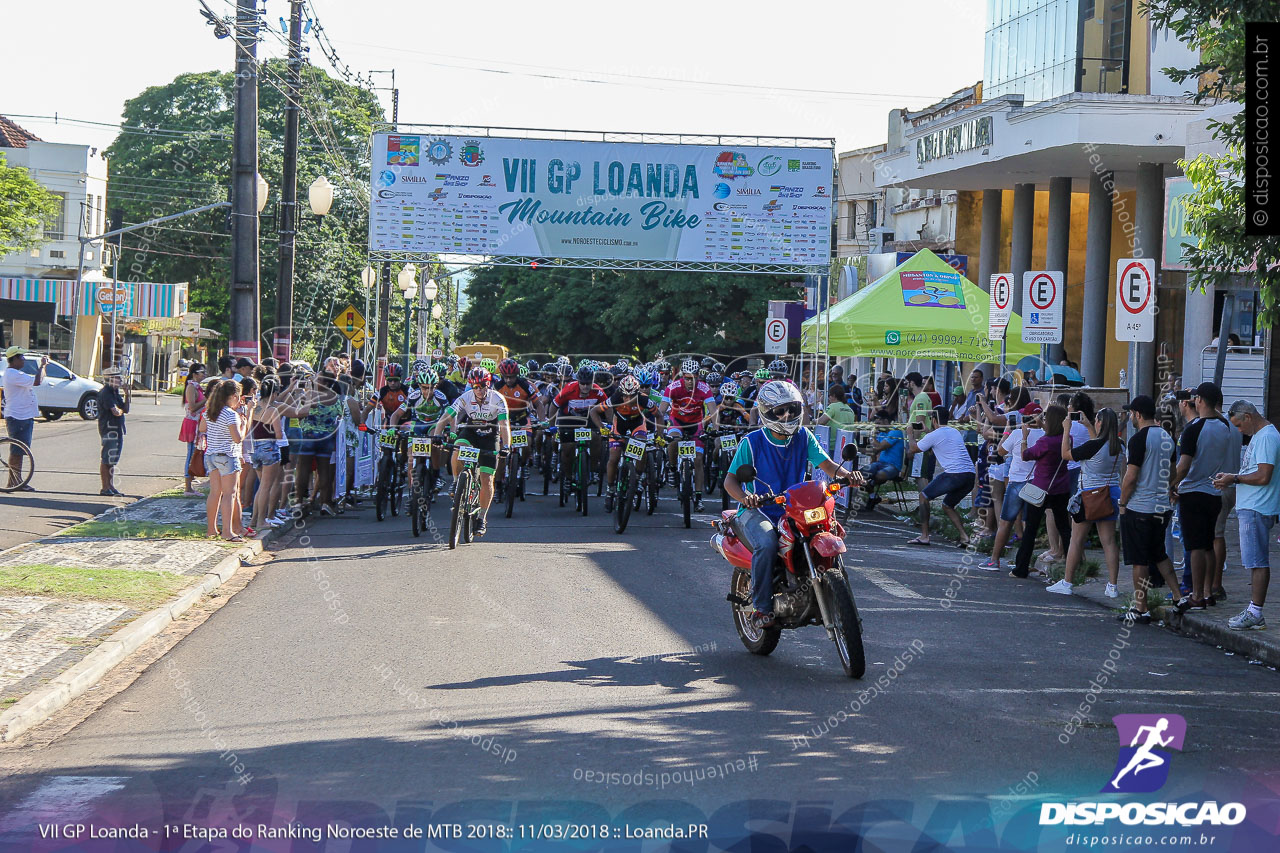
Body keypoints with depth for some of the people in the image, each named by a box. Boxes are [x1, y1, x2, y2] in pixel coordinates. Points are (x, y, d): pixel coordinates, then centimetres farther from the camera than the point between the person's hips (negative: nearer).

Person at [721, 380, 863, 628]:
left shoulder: (803, 436, 6)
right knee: (767, 545, -34)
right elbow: (731, 479, -7)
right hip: (757, 511, -4)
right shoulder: (752, 442, -5)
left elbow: (825, 463, -2)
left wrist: (846, 475, -24)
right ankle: (761, 607, -24)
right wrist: (745, 497, -30)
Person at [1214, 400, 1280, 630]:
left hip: (1257, 510, -11)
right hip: (1248, 508, 11)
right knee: (1254, 561, 13)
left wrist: (1234, 478, -12)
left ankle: (1255, 614, -7)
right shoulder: (1258, 436, 19)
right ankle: (1254, 612, 17)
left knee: (1257, 562, -8)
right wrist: (1230, 478, 12)